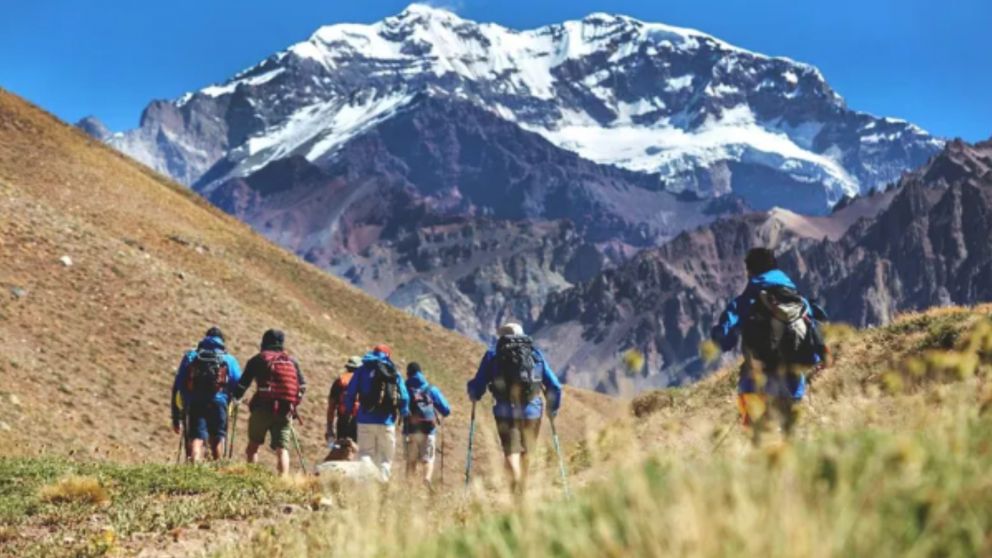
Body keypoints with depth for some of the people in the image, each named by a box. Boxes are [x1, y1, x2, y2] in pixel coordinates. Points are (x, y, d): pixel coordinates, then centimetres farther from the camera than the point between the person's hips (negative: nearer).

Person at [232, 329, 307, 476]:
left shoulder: (258, 359, 6)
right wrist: (293, 405, 22)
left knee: (253, 445, 12)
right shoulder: (292, 361, 16)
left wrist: (236, 398, 19)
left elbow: (243, 382, 4)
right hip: (286, 411, 2)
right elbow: (302, 386, 13)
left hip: (263, 409, -2)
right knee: (282, 448, 0)